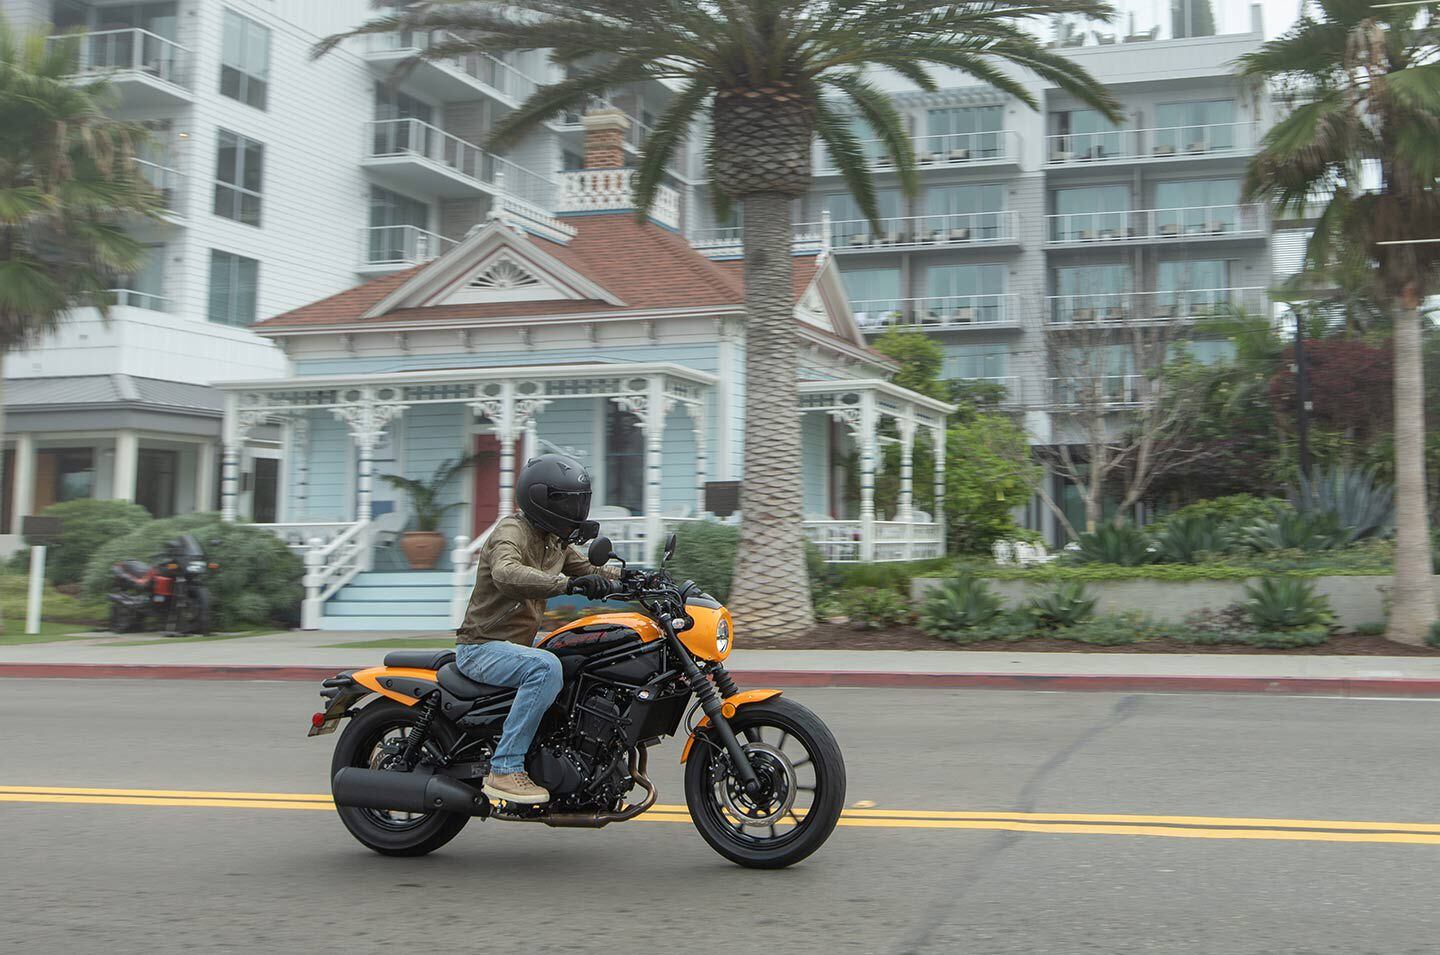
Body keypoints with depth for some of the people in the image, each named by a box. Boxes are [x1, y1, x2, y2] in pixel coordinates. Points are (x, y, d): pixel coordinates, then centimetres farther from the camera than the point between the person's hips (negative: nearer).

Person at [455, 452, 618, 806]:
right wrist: (567, 583, -49)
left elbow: (587, 570, 20)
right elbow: (506, 574, -38)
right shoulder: (512, 531, -17)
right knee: (546, 667, -35)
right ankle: (505, 769, -31)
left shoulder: (555, 542, 12)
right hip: (481, 647, -9)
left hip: (518, 645, 9)